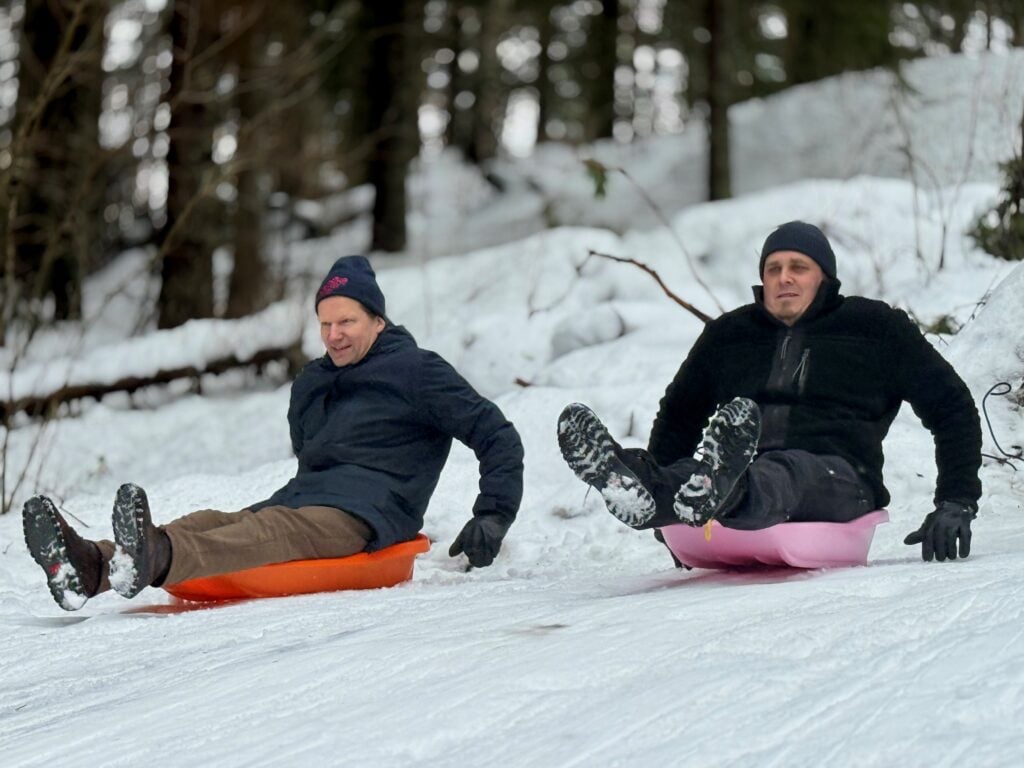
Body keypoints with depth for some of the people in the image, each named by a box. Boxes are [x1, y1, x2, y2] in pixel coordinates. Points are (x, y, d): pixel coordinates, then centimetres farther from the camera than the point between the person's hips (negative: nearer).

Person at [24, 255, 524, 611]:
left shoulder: (417, 371, 6)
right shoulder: (309, 386, 26)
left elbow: (498, 436, 3)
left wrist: (492, 518, -6)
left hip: (366, 514, -7)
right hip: (300, 503, 7)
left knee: (271, 532, -37)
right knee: (206, 524, -23)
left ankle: (154, 558, -68)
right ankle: (87, 568, -50)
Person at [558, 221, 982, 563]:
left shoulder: (877, 329, 17)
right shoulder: (728, 335, 26)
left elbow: (952, 408, 17)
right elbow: (679, 414, 37)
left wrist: (956, 505, 4)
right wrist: (659, 494, 21)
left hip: (836, 479, -3)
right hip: (747, 473, 3)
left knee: (783, 474, -40)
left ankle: (716, 491, -73)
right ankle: (641, 491, -68)